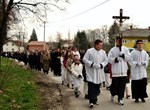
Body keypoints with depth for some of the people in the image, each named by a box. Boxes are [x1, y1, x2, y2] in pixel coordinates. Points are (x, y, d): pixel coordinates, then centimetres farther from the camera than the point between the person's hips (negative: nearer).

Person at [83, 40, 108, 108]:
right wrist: (92, 64, -16)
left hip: (99, 72, 4)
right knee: (91, 87, -9)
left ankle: (94, 99, 24)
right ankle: (91, 101, -8)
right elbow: (84, 59, -5)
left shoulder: (103, 52, 6)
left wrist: (102, 65, -8)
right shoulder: (89, 51, -6)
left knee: (97, 87, 9)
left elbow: (106, 60, 10)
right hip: (91, 73, -4)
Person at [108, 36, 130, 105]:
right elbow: (109, 59, -1)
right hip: (115, 71, -2)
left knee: (122, 86, 2)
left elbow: (129, 58, 6)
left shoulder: (125, 49, 10)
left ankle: (120, 99, 12)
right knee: (115, 85, 3)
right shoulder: (112, 50, 3)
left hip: (123, 71, 2)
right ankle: (113, 94, 32)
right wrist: (114, 59, -19)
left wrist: (124, 56, -12)